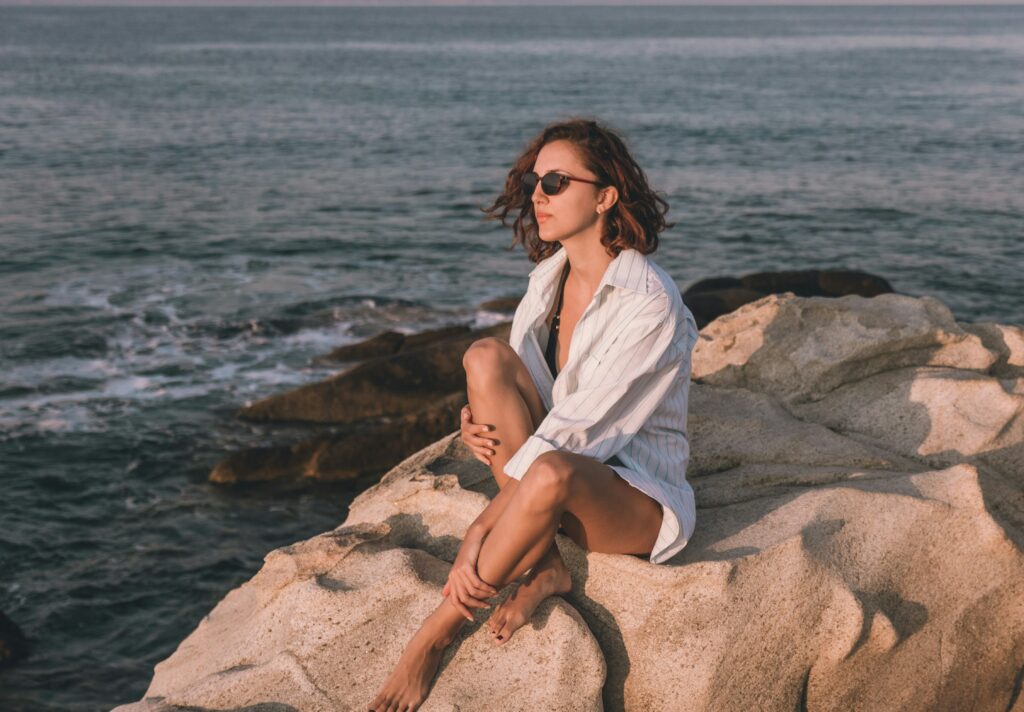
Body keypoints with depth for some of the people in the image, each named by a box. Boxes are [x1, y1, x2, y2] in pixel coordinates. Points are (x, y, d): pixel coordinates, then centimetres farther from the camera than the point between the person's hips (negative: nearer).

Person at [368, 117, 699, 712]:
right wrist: (482, 426, -18)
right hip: (562, 473, 7)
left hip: (637, 496, -7)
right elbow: (517, 393, 8)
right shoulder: (550, 276, 3)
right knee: (487, 356, -18)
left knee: (550, 473, -41)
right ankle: (543, 567, -17)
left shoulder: (649, 305, -21)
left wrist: (477, 538, -28)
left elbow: (578, 430, -26)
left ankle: (436, 635, -22)